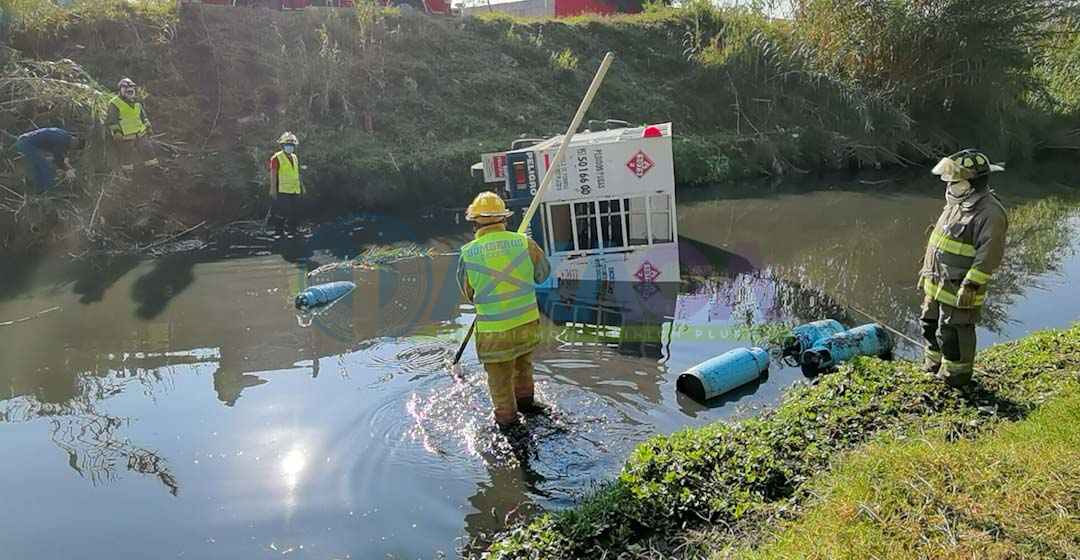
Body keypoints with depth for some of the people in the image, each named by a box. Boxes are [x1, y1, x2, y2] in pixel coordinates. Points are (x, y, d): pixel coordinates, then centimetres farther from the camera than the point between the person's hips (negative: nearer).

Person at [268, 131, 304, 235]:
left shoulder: (295, 157, 15)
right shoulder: (276, 158, -7)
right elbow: (273, 174, -11)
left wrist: (302, 186, 19)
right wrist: (273, 189, -17)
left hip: (295, 191, 7)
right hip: (282, 192, -7)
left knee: (294, 214, 12)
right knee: (281, 215, -6)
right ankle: (279, 233, 1)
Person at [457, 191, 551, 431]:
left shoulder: (468, 253, -11)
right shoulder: (524, 242, -9)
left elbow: (468, 292, 5)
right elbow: (543, 273, 8)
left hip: (493, 328, -2)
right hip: (528, 321, 2)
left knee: (500, 375, 17)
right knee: (523, 361, 29)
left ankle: (506, 417, 33)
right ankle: (524, 400, 46)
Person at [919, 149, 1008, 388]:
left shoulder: (990, 213, -19)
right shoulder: (957, 204, 10)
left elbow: (989, 254, -22)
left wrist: (971, 285, -24)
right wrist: (926, 270, 20)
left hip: (959, 290, -9)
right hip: (936, 284, 9)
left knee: (953, 333, 1)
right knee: (931, 325, 21)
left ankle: (957, 375, 19)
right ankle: (934, 366, 39)